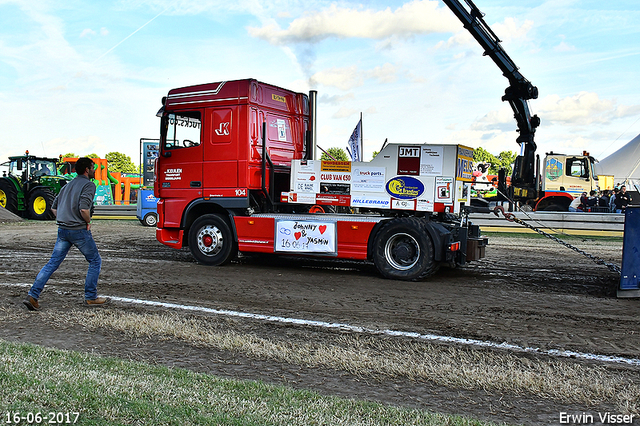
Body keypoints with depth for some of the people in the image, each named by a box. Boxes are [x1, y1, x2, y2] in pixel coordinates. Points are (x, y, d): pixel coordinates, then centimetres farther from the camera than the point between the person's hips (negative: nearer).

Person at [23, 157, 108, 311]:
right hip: (79, 230, -7)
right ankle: (91, 297, 10)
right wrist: (88, 222, -6)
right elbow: (84, 209, -22)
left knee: (53, 262, 9)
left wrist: (64, 221, 19)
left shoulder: (68, 185, 18)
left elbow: (54, 208, 20)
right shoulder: (89, 185, -8)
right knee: (95, 261, 8)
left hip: (62, 230, 7)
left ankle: (33, 295, 1)